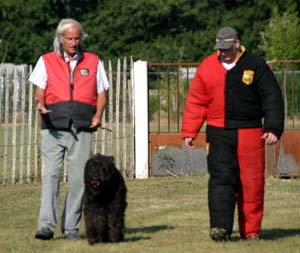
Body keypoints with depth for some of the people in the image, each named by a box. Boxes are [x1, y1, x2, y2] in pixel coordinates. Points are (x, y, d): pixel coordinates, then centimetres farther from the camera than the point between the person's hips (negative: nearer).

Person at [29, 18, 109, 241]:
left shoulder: (93, 62, 15)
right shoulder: (46, 61, 12)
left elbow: (101, 94, 14)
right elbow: (39, 93, 6)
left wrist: (98, 115, -4)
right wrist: (40, 104, -17)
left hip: (82, 128, 1)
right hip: (54, 127, -1)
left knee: (79, 178, -2)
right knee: (51, 174, -11)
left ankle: (71, 228, 4)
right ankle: (47, 226, -17)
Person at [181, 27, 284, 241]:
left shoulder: (256, 66, 2)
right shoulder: (207, 68, 7)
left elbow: (272, 98, 2)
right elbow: (195, 102, 10)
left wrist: (273, 128, -8)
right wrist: (189, 132, 3)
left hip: (249, 133, -1)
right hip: (218, 133, 1)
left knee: (252, 182, 1)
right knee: (220, 178, -11)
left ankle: (251, 230, 11)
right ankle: (221, 227, -18)